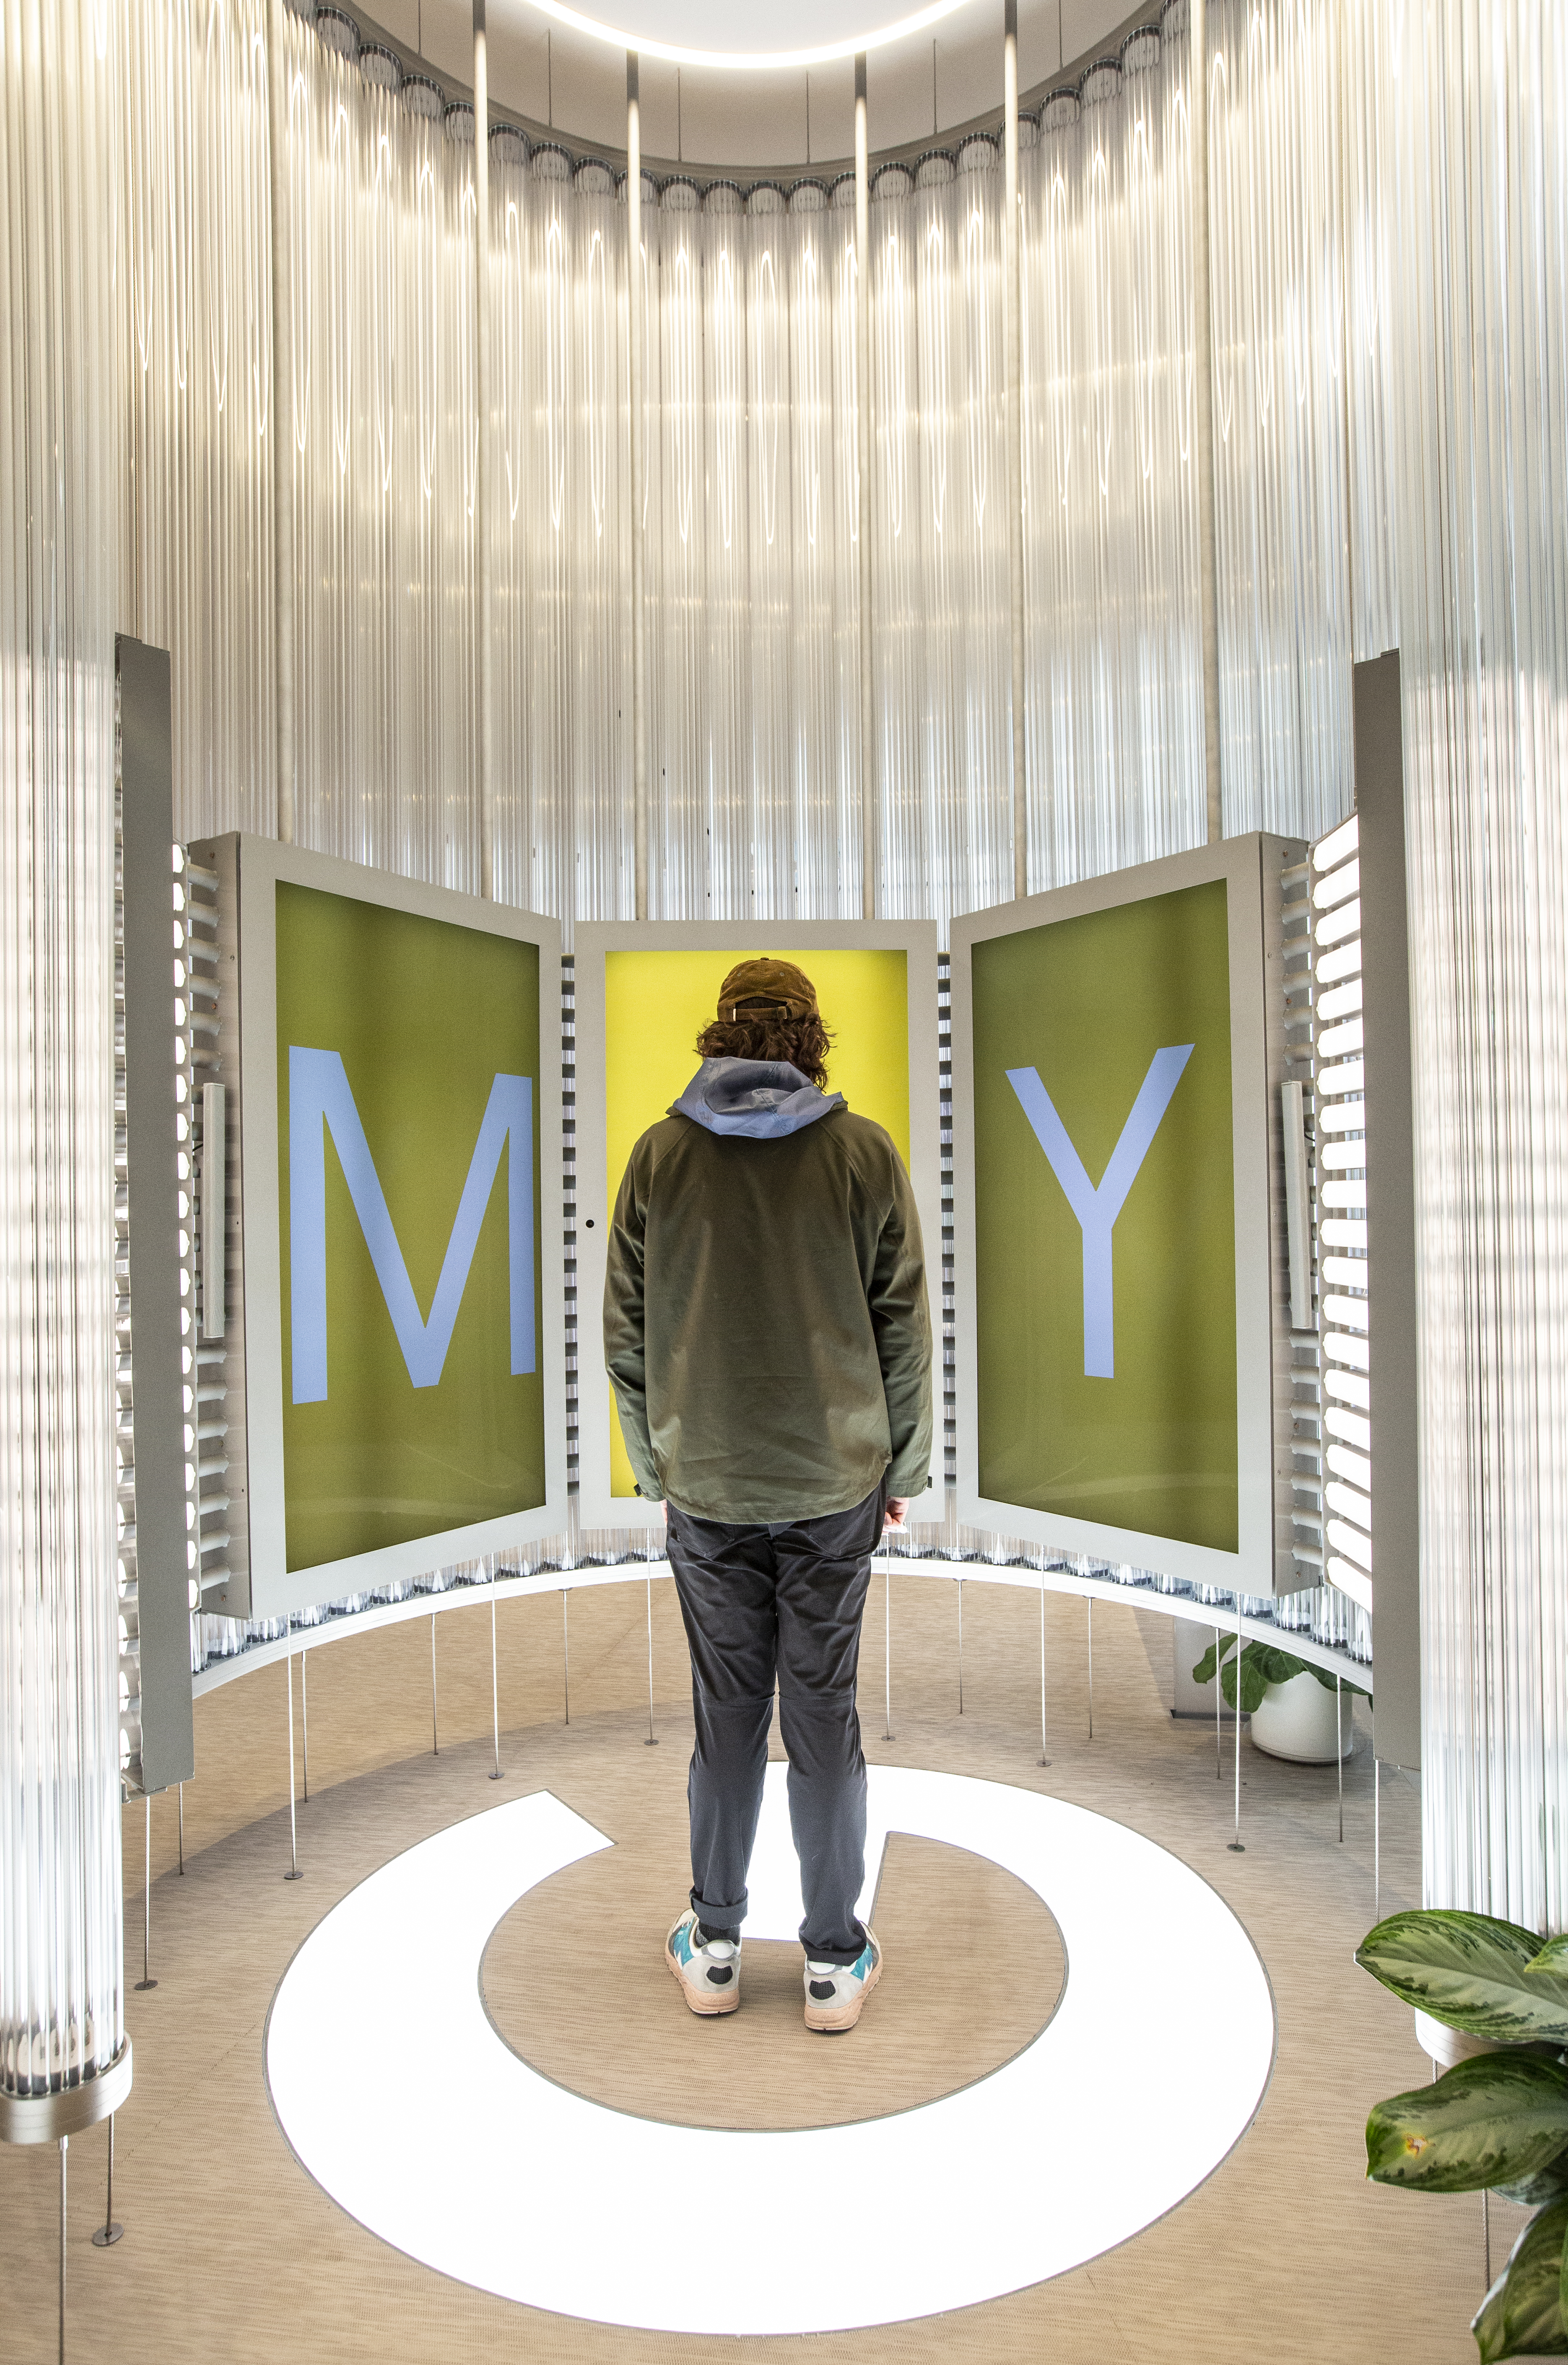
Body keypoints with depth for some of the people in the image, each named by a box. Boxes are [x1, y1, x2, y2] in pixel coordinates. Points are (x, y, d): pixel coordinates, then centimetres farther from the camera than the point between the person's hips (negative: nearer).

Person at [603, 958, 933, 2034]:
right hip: (835, 1482, -1)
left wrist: (655, 1465, 13)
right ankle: (836, 1963, 23)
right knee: (825, 1713, 10)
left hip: (706, 1486, 1)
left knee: (725, 1713, 13)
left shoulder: (661, 1152, -2)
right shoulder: (866, 1152, -5)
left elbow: (627, 1331, 2)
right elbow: (904, 1327, -2)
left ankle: (715, 1951, 27)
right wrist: (901, 1469, 9)